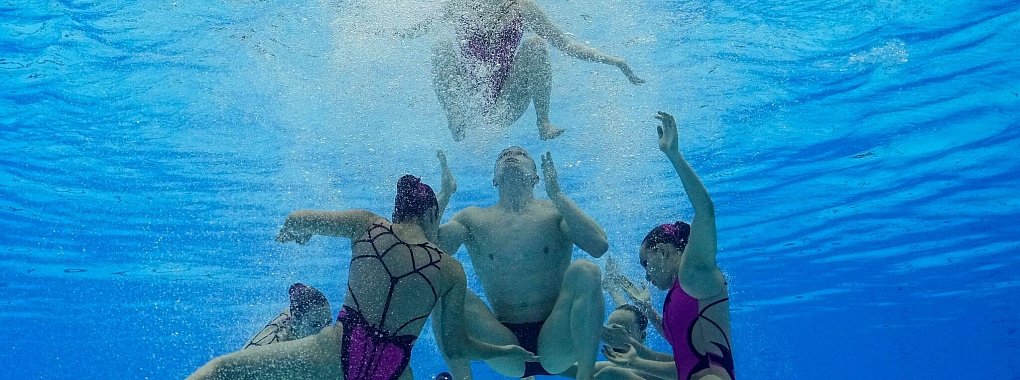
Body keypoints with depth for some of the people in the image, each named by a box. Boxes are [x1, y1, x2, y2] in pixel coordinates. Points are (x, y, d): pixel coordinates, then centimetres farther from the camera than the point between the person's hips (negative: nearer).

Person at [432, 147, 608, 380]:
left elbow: (599, 246, -15)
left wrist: (557, 195, -12)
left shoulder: (556, 212, 4)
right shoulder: (473, 219, 8)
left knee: (584, 271, -24)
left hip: (555, 346, -1)